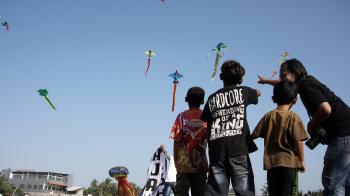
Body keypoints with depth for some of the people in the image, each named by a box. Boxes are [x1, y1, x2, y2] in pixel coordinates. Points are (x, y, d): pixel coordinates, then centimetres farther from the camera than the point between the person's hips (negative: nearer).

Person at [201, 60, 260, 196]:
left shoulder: (212, 98, 15)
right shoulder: (242, 91, 11)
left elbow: (205, 121, 14)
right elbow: (258, 93, 32)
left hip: (216, 151, 3)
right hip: (238, 149, -2)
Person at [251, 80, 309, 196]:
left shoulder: (268, 116, 5)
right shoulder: (293, 117, -7)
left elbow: (255, 135, 6)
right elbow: (298, 140, -11)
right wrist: (302, 160, -1)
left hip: (271, 162, 4)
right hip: (289, 162, -4)